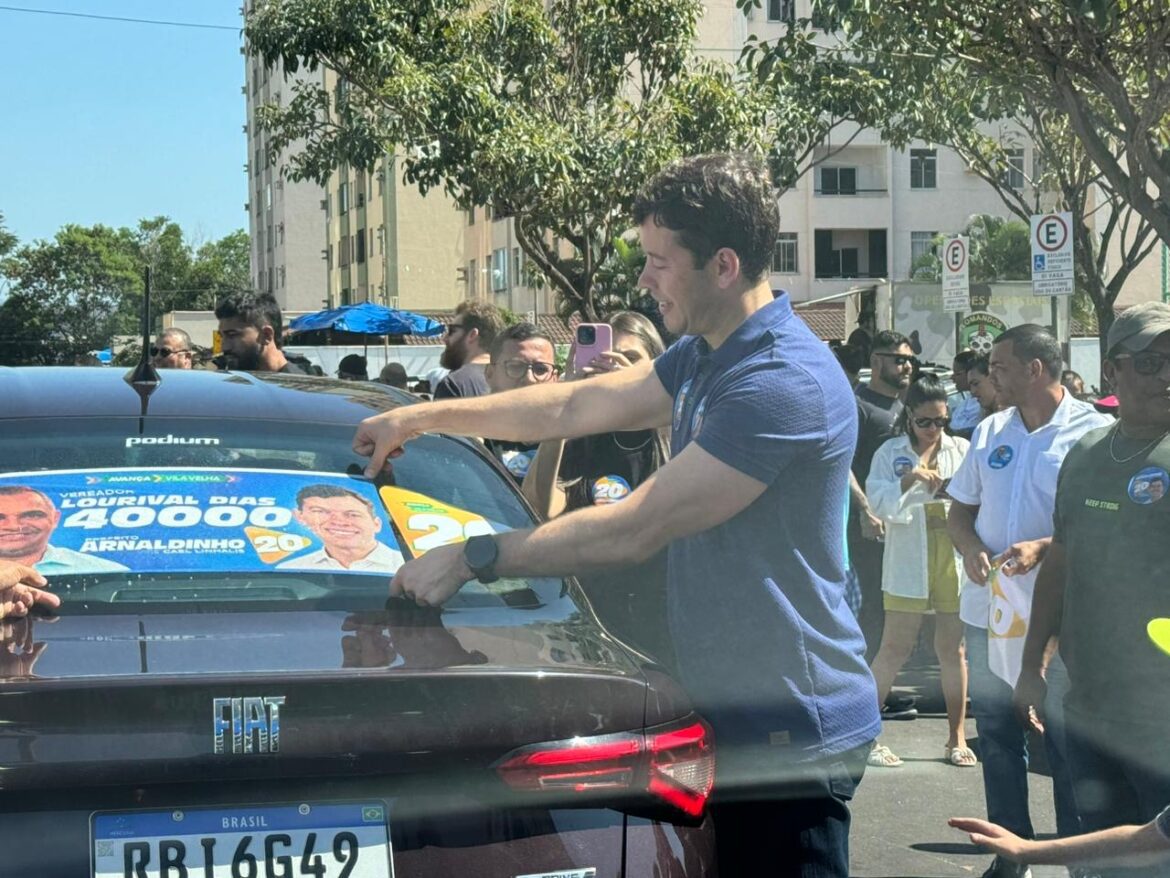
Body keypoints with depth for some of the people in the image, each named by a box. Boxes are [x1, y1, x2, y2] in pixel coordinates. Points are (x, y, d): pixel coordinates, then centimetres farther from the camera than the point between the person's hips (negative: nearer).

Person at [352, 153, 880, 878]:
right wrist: (422, 417, 22)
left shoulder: (784, 383, -24)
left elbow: (634, 530, -23)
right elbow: (576, 407, 20)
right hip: (731, 710, 10)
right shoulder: (701, 357, 10)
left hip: (791, 733, -10)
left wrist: (471, 559, -16)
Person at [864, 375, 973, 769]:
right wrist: (908, 480, -22)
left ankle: (956, 738, 16)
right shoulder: (891, 452, 2)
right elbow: (879, 503, -6)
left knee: (952, 648, 8)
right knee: (895, 647, -2)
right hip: (908, 562, -2)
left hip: (953, 557, 2)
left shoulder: (961, 450, 7)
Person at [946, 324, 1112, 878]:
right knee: (997, 738, 12)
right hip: (988, 609, 6)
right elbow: (960, 509, 16)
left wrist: (1044, 548, -24)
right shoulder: (990, 432, 10)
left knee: (1068, 746, 1)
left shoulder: (1092, 432, -6)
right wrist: (969, 547, -5)